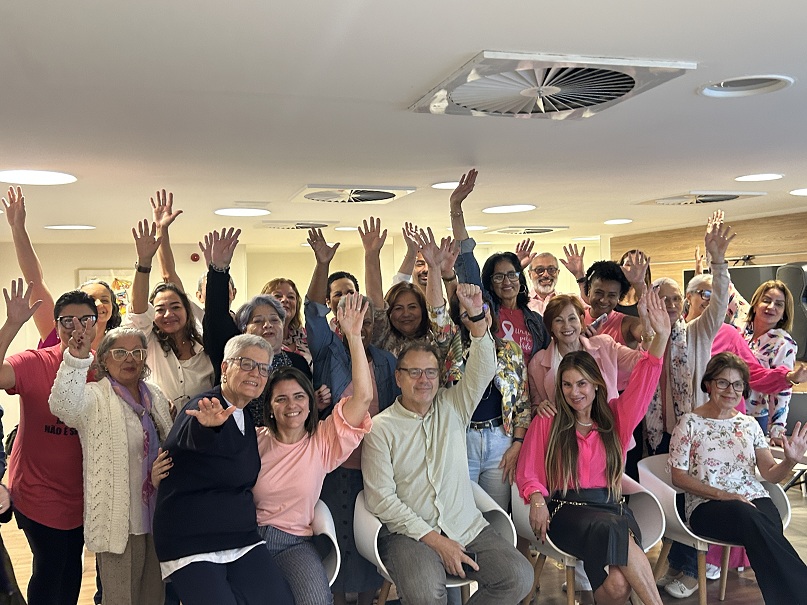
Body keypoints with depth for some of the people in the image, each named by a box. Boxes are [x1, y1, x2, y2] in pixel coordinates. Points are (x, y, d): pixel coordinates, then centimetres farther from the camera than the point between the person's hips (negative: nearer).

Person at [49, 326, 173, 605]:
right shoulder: (96, 397, -9)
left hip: (159, 516, 6)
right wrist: (76, 359, -46)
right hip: (120, 520, -6)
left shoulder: (155, 396, 10)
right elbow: (65, 406, -34)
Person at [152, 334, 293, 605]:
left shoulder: (248, 417, 10)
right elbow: (194, 437, -39)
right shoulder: (203, 407, -15)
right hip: (191, 543, -7)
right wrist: (208, 425, -62)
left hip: (242, 537, 7)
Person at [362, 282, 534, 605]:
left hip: (468, 527, 4)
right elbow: (380, 497, -6)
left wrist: (476, 316, -16)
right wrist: (434, 539, -13)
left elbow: (483, 370, -1)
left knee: (519, 577, -16)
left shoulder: (452, 407, 11)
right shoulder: (380, 428, -1)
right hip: (409, 533, -4)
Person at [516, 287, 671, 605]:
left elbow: (643, 382, 4)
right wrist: (537, 499, -13)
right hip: (566, 509, -1)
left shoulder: (615, 417, 14)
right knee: (611, 529, -36)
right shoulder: (545, 423, 9)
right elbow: (528, 471, 9)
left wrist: (661, 336, -10)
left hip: (610, 506, 2)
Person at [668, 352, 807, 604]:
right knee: (749, 517, -38)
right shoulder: (690, 423, 2)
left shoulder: (749, 424, 15)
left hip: (755, 500, 3)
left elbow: (771, 474, 12)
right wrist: (722, 494, -14)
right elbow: (679, 477, -1)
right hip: (707, 506, -3)